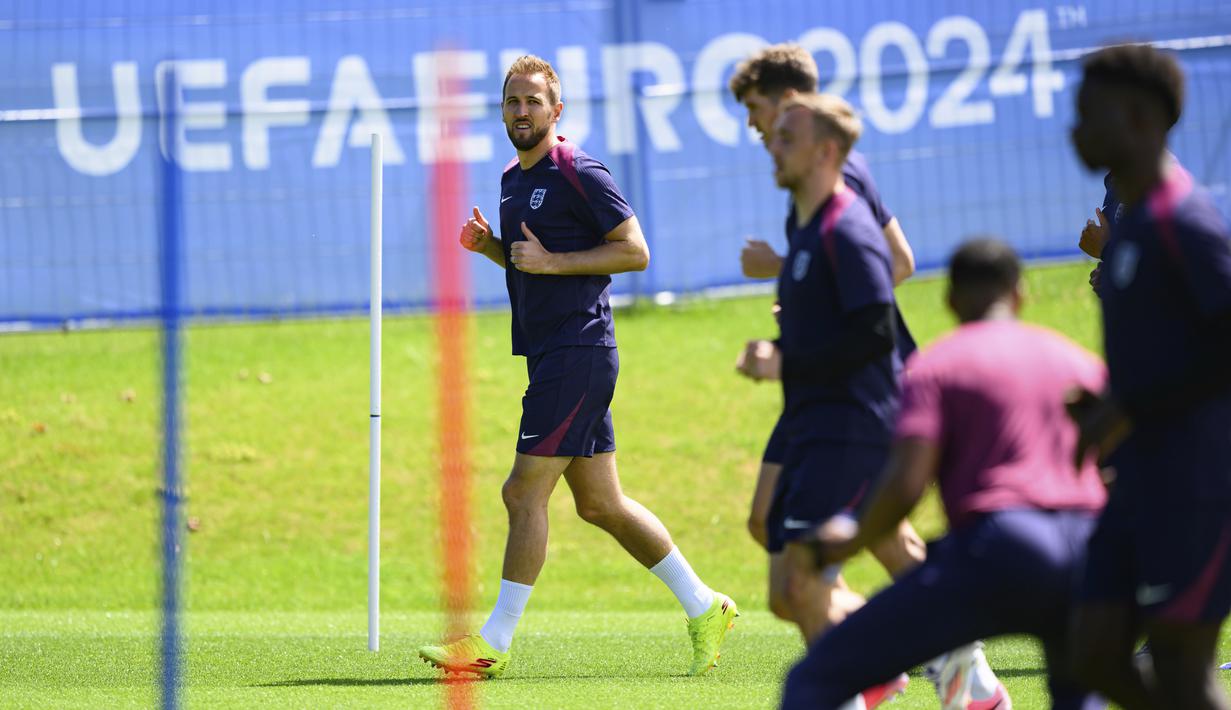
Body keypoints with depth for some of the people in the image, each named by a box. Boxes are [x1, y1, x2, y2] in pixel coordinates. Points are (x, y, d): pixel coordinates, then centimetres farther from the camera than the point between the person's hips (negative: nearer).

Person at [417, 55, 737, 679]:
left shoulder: (578, 174, -10)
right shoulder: (513, 179, 17)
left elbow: (635, 251, -13)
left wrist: (552, 261, -19)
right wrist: (488, 244, 8)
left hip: (577, 350, -10)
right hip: (552, 353, 10)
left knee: (524, 492, -9)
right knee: (599, 504, 11)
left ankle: (493, 644, -6)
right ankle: (703, 608, 18)